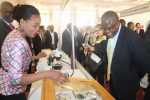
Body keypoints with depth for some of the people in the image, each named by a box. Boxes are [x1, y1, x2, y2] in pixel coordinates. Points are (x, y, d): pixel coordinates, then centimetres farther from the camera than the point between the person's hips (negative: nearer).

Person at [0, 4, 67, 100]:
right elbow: (15, 78, -33)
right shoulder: (19, 42, -29)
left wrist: (35, 57, 8)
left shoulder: (15, 34, 2)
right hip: (12, 92, -9)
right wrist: (47, 74, -36)